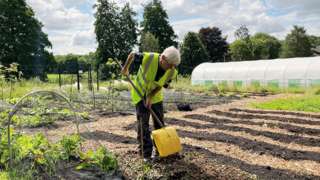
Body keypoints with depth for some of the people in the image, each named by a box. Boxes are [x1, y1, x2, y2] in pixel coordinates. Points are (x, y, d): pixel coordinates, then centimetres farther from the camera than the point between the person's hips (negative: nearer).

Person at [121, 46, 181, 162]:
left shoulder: (173, 72, -22)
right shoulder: (148, 58, -32)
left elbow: (161, 86, -9)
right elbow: (132, 55, -12)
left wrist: (150, 97, -20)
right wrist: (125, 68, -2)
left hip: (155, 96, 3)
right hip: (140, 94, -3)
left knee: (159, 123, 9)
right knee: (143, 124, -5)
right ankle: (146, 153, 3)